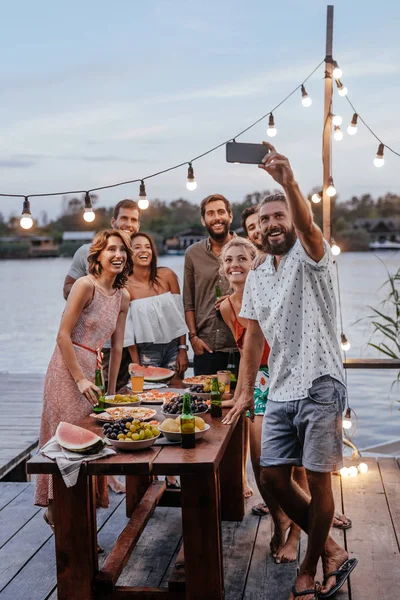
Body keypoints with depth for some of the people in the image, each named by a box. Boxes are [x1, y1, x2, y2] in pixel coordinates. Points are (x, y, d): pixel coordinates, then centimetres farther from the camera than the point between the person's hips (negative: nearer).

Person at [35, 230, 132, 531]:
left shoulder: (122, 297, 9)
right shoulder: (86, 285, -13)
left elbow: (117, 347, 13)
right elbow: (63, 335, -16)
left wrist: (112, 390, 12)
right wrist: (80, 379, -16)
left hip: (93, 370, 7)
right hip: (68, 369, -7)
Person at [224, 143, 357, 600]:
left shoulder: (311, 256, -5)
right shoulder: (257, 276, 14)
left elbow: (307, 225, -29)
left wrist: (288, 182, -47)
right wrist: (245, 392, 13)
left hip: (319, 387, -7)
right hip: (280, 392, 7)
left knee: (318, 481, 1)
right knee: (273, 478, 6)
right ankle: (331, 551, 23)